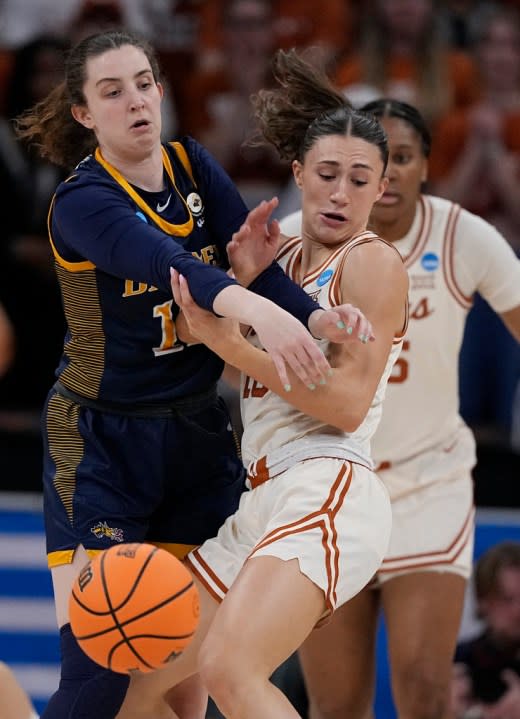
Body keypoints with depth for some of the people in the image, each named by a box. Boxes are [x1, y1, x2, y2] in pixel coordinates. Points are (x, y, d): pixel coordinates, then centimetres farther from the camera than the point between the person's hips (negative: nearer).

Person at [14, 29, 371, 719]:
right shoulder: (81, 203, -17)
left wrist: (313, 314, -33)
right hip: (104, 443, -6)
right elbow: (161, 259, -37)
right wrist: (254, 307, -56)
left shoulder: (193, 166, 2)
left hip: (199, 430, 6)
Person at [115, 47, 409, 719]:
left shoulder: (372, 263, -2)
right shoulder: (283, 255, 21)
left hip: (328, 493, -9)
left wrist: (232, 343, -19)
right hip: (260, 506, 9)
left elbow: (348, 404, -12)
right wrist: (238, 281, 0)